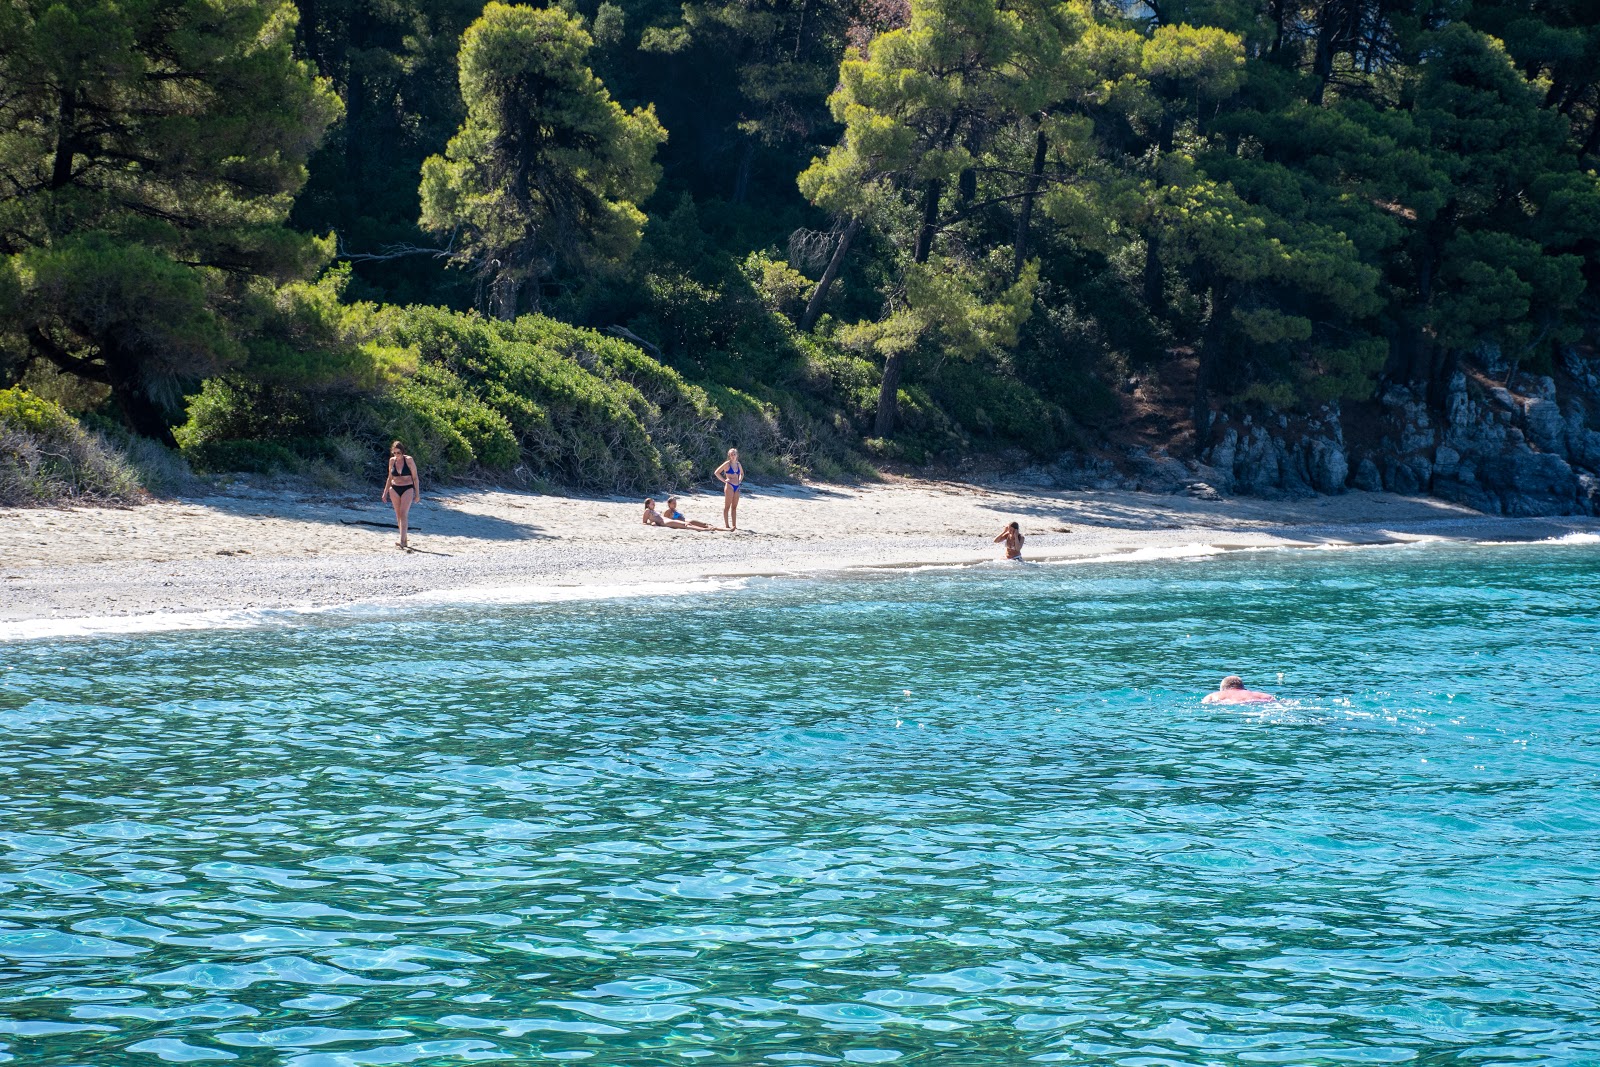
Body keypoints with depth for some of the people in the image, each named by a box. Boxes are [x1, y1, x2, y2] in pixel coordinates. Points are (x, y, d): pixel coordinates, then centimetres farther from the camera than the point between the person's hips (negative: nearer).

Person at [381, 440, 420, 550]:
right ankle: (404, 540, 13)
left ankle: (402, 541, -24)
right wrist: (385, 492, 15)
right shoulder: (392, 461, 6)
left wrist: (417, 493, -3)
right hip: (394, 489, 4)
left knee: (403, 514, -16)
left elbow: (415, 477, -1)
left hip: (407, 489, -4)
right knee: (398, 515, 5)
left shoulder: (409, 460, -5)